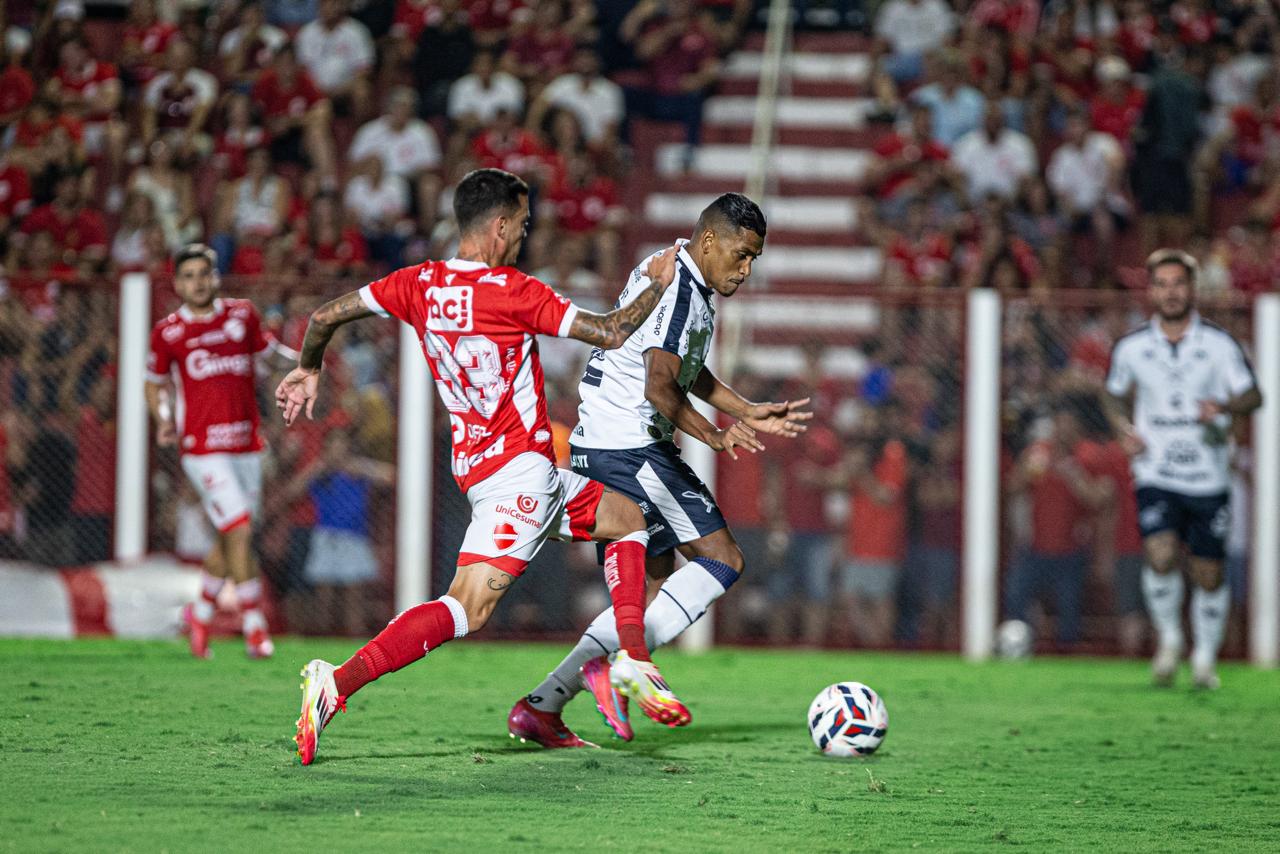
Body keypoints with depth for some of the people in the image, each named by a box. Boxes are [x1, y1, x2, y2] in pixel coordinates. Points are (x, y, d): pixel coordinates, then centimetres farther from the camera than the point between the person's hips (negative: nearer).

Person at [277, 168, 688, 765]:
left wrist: (308, 370, 28)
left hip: (476, 464, 9)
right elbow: (610, 333, -11)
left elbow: (325, 316, 9)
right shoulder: (512, 292, -14)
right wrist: (659, 286, 5)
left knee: (629, 516, 23)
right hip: (519, 467, -9)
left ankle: (633, 660, 18)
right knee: (466, 610, -17)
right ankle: (339, 683, -28)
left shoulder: (420, 284, 6)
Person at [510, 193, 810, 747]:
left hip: (597, 451, 11)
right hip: (630, 449, -11)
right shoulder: (678, 291, -15)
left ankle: (541, 706, 4)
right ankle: (614, 670, -18)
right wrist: (714, 437, -11)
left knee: (655, 592, 11)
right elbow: (660, 387, -23)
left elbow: (691, 373, 32)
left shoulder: (690, 288, 18)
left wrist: (750, 414, 25)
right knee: (722, 560, -9)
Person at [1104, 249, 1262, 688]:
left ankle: (1205, 656, 26)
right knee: (1161, 556, -22)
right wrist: (1124, 428, -1)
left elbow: (1253, 395, -6)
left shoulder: (1220, 344, -2)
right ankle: (1169, 638, 3)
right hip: (1156, 475, 0)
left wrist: (1224, 406, -27)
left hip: (1209, 479, 0)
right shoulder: (1131, 347, 3)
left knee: (1208, 574, 4)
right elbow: (1115, 395, 19)